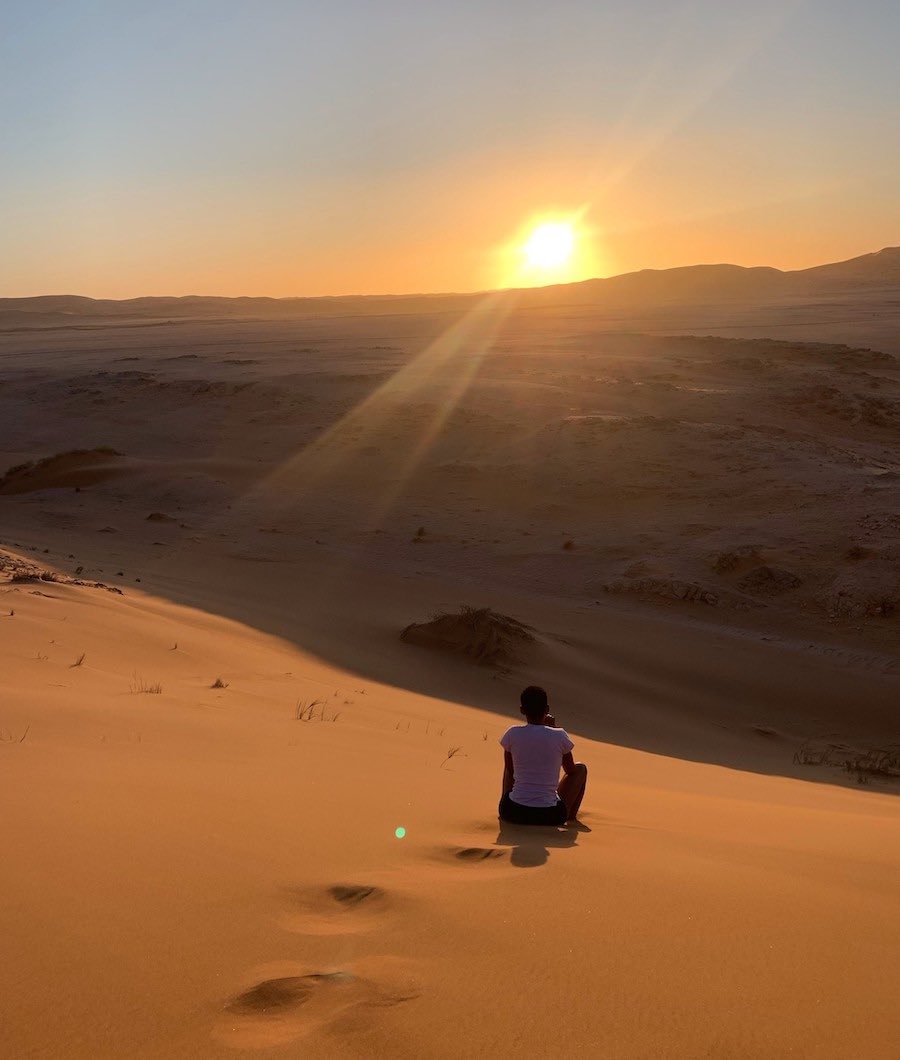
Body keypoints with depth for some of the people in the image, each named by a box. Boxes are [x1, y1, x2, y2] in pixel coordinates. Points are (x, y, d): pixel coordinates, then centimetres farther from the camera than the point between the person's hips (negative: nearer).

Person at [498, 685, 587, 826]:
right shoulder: (559, 736, -6)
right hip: (550, 816, -2)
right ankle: (571, 815, 28)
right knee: (581, 768, 23)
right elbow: (571, 770, 14)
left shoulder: (512, 734, -3)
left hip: (512, 813, 2)